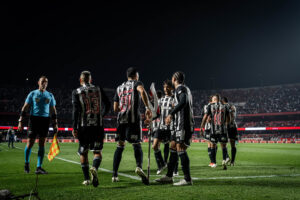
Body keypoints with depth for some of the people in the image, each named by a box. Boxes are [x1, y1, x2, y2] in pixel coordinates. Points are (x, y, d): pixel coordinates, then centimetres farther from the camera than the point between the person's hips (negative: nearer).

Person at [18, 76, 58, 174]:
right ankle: (26, 163, 22)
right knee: (30, 143, -2)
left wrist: (55, 124, 9)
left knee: (42, 144, -1)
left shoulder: (50, 95, 14)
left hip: (45, 120, 2)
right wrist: (20, 121, -3)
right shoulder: (32, 94, 7)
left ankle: (39, 168, 1)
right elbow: (25, 108, 5)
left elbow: (53, 111, 16)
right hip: (34, 119, -2)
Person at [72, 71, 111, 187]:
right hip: (98, 125, 1)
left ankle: (86, 178, 12)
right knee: (97, 151, 5)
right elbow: (107, 105, 8)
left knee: (83, 152, 13)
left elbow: (76, 110, -8)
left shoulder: (76, 92, 1)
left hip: (83, 126, -1)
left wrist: (74, 128, -7)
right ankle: (94, 168, -25)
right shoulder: (99, 89, 8)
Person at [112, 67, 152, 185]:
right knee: (137, 145, 0)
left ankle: (114, 175, 8)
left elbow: (115, 108, 18)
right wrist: (147, 108, -20)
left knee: (120, 146, 11)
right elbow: (142, 91, -19)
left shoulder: (119, 88, 22)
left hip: (121, 119, 4)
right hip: (134, 118, -4)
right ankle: (139, 166, -27)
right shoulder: (136, 83, 7)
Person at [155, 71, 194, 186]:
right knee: (173, 147, 11)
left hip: (183, 124, -10)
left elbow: (183, 102, -26)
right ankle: (169, 177, 16)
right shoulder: (185, 89, 23)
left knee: (180, 149, -12)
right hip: (180, 124, 10)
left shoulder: (181, 88, -8)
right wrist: (172, 116, 33)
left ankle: (187, 179, -11)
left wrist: (171, 114, -29)